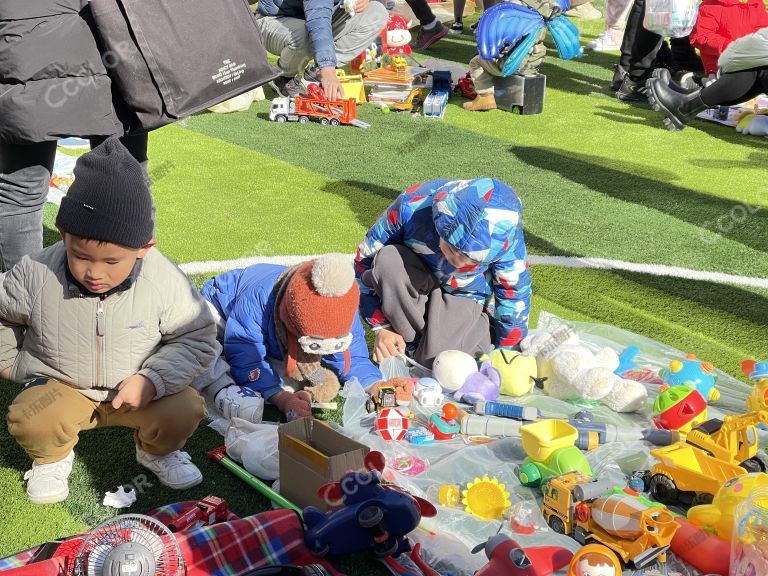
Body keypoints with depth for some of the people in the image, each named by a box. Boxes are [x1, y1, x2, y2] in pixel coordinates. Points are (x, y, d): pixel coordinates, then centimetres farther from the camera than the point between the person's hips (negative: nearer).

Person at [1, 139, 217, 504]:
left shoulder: (164, 280, -21)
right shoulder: (37, 275, -19)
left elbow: (197, 338, -11)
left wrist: (152, 379, -23)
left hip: (136, 390, 0)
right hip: (61, 387, 0)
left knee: (185, 411, -24)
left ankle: (156, 451, 13)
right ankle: (52, 459, 9)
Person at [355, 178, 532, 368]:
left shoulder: (504, 237, -28)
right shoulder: (411, 206, -31)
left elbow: (514, 295, -10)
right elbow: (365, 261, -15)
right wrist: (382, 328, -18)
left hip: (467, 299, 0)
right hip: (411, 293, 1)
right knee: (388, 259, -33)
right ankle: (415, 345, -17)